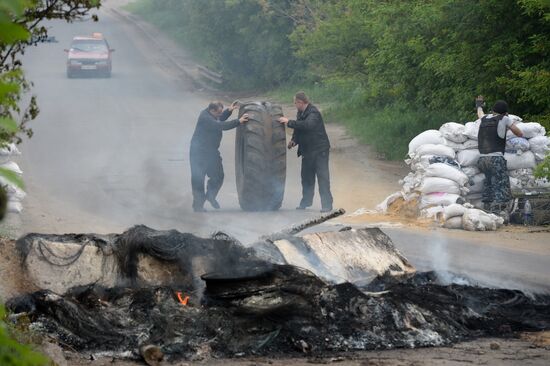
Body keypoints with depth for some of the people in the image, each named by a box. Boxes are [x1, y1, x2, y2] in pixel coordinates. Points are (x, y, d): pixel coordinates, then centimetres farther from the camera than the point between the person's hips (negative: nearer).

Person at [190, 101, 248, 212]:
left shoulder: (210, 114, 4)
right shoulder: (205, 118, -24)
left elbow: (220, 120, 25)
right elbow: (221, 126, -32)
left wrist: (229, 110, 11)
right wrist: (238, 121, -32)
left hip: (211, 151, 9)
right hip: (199, 152, -9)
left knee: (218, 176, 8)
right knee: (198, 179, -1)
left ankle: (210, 196, 29)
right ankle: (198, 206, 7)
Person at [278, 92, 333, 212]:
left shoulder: (313, 113, -19)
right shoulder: (300, 113, 10)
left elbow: (307, 125, -37)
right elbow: (299, 129, 20)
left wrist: (289, 122, -32)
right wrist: (294, 140, 1)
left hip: (319, 150, -9)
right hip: (307, 151, 9)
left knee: (322, 177, -8)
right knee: (306, 177, 14)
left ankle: (327, 204, -7)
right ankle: (306, 201, 25)